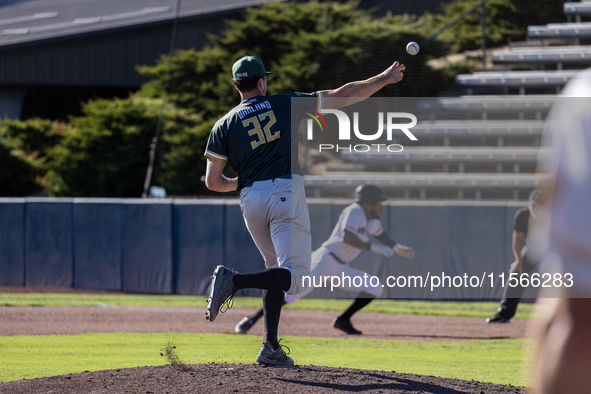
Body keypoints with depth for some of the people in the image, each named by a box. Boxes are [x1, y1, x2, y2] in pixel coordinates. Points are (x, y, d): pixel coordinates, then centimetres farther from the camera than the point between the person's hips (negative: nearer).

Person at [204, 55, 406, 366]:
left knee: (278, 271, 20)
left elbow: (213, 182, 5)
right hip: (285, 192, -4)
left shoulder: (224, 125, 9)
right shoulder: (286, 105, 7)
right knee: (293, 278, -8)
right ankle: (234, 281, -32)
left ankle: (270, 347, 7)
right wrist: (385, 78, 22)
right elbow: (343, 96, 11)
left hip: (250, 200, 4)